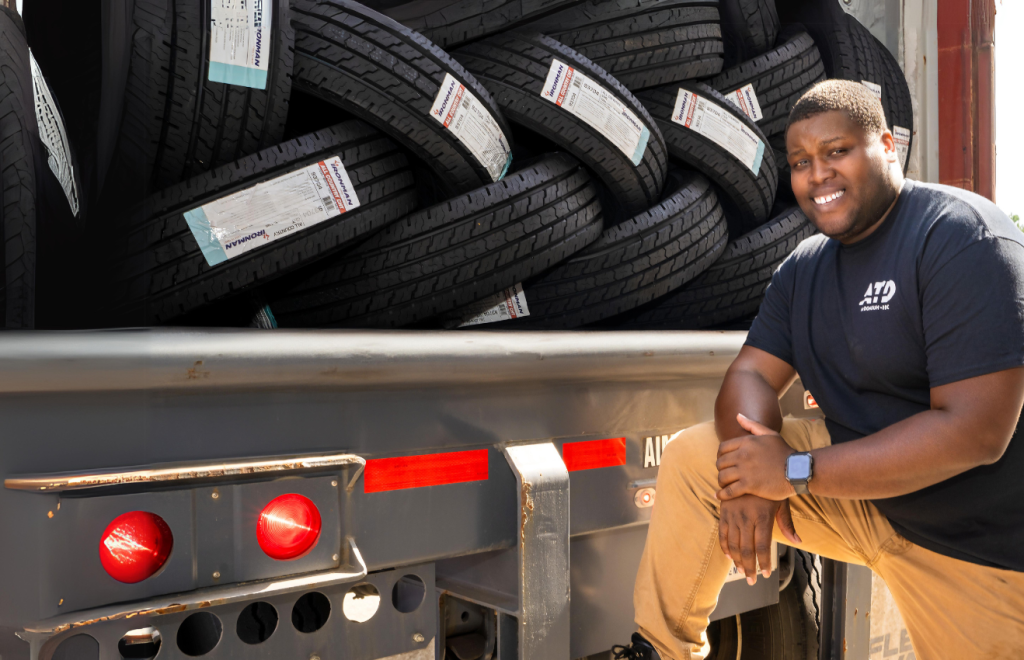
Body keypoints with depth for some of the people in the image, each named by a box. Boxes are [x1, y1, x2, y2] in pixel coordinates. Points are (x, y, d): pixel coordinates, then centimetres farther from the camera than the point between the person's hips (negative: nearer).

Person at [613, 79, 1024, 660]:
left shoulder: (963, 235, -20)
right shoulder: (804, 268, 4)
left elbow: (975, 431, -27)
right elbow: (750, 375, 0)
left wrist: (793, 472, -25)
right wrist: (750, 476, -23)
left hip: (974, 541, -6)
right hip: (856, 479, 6)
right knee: (691, 457, -5)